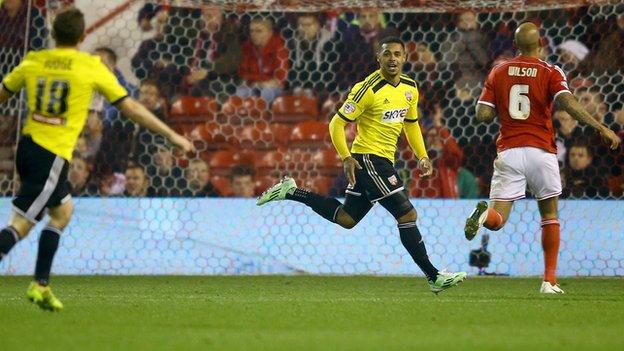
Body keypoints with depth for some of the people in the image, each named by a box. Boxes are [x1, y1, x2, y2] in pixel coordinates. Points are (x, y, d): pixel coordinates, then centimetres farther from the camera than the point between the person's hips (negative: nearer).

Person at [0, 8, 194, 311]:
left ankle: (41, 286, 18)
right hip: (53, 155, -6)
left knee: (62, 211, 21)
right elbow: (130, 107, 1)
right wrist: (171, 135, 9)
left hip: (27, 146, 6)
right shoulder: (91, 67, -3)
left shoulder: (33, 61, 7)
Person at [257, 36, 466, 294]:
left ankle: (290, 192, 22)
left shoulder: (410, 88, 6)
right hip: (367, 159, -9)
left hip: (384, 161, 9)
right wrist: (346, 158, -19)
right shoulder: (368, 89, -16)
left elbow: (411, 124, 23)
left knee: (346, 219, 15)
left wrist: (423, 156, 12)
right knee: (407, 215, -11)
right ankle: (434, 277, -7)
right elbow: (337, 123, -12)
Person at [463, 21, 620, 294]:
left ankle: (484, 214, -37)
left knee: (497, 219, 1)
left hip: (508, 151, 1)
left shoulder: (498, 72, 8)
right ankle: (549, 280, 12)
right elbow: (568, 103, -17)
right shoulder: (550, 72, -1)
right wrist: (601, 128, -17)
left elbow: (482, 114, 3)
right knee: (550, 214, 16)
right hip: (541, 151, -1)